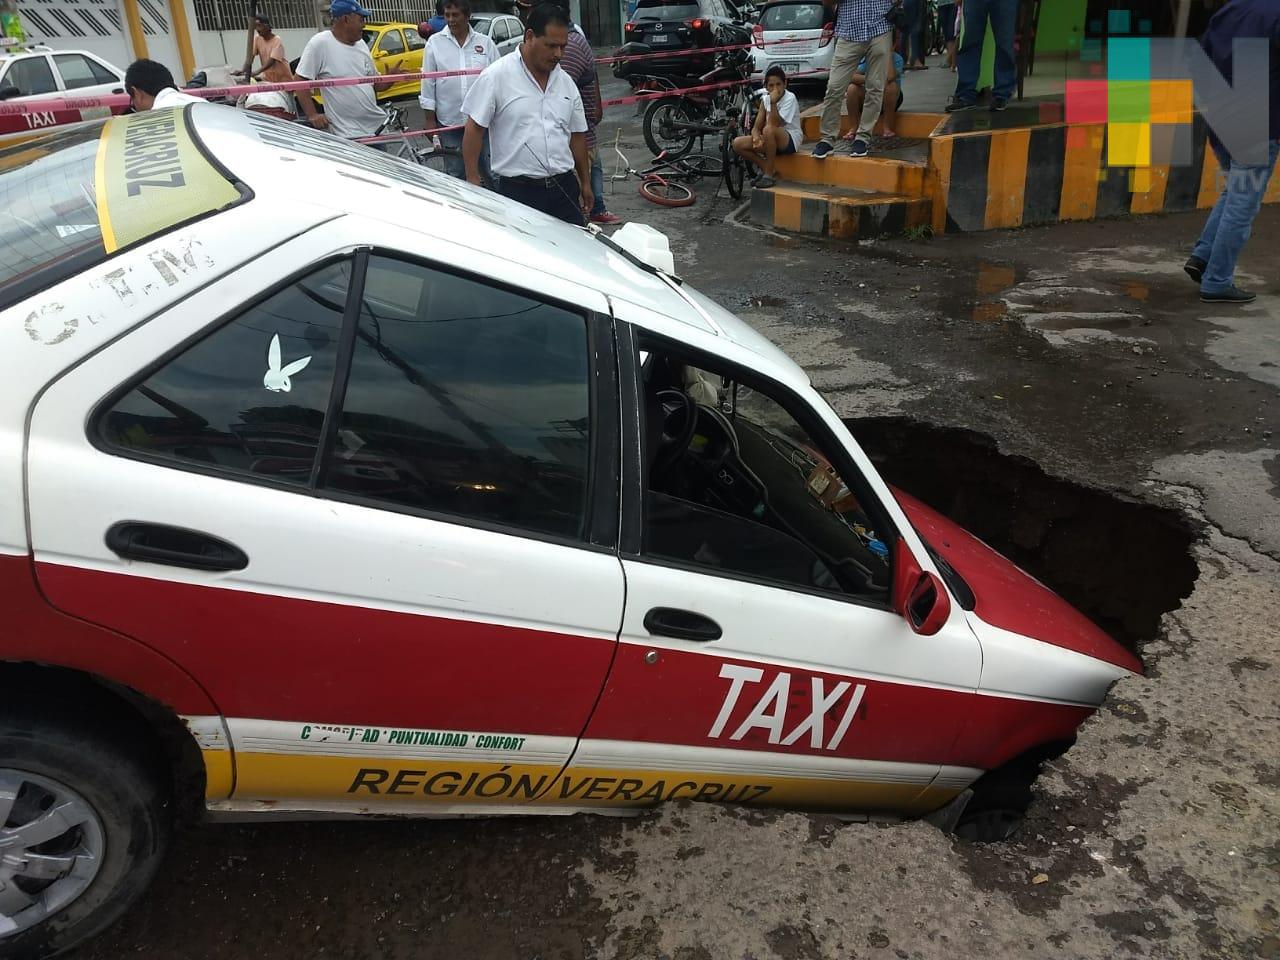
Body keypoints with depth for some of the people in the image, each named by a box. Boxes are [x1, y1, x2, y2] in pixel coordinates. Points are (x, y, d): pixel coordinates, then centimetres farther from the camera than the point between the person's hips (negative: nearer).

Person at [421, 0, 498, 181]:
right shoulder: (435, 42, 2)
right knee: (455, 173, 6)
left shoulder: (486, 43, 2)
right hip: (449, 122, 0)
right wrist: (430, 120, 0)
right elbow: (428, 83, 3)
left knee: (489, 169, 8)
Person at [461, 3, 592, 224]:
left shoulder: (566, 83, 10)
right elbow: (474, 129, -5)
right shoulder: (496, 76, -6)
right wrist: (473, 180, -9)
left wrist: (585, 183, 18)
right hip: (518, 191, -5)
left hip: (565, 188, 5)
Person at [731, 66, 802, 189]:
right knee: (737, 143, -12)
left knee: (769, 130, -39)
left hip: (790, 140, -6)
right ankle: (766, 168, 1)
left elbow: (775, 124, -24)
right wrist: (756, 138, -24)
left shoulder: (790, 98, -14)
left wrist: (773, 103, -32)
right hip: (771, 142, 6)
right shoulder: (765, 99, 3)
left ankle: (768, 175, -24)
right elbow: (756, 127, -2)